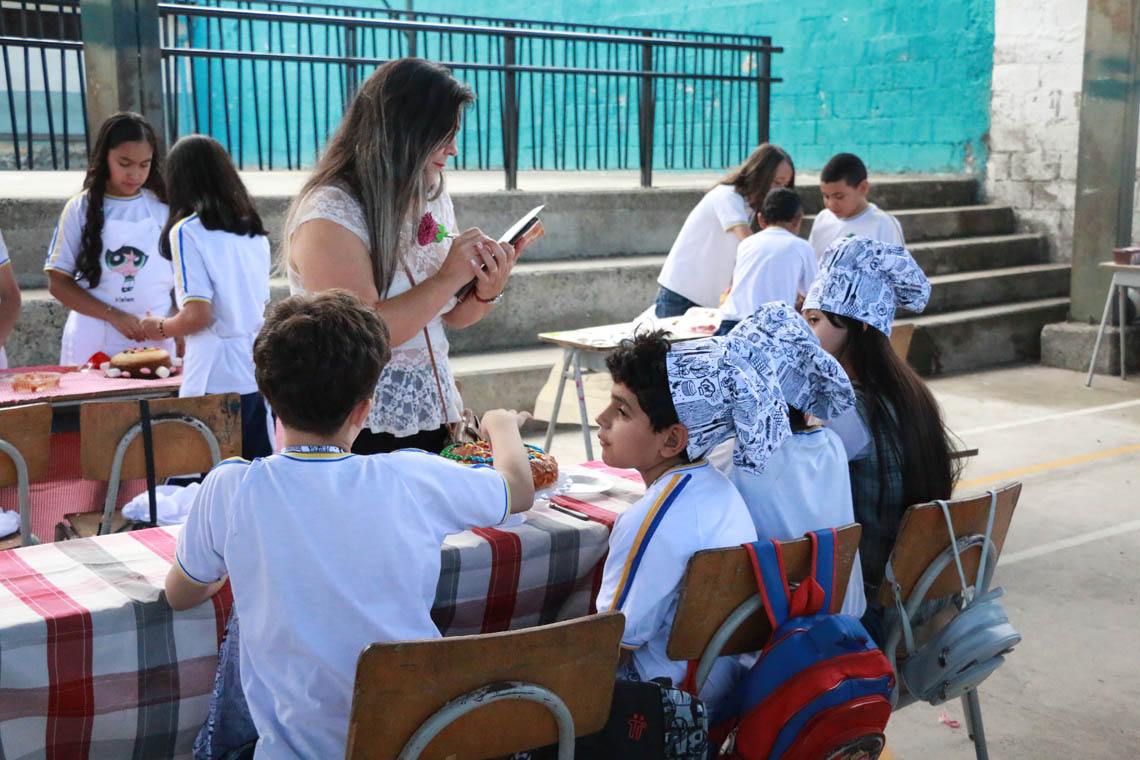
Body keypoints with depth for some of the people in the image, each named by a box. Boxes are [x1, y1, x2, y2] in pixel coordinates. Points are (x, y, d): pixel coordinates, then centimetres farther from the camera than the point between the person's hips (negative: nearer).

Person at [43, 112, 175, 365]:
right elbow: (59, 283, 0)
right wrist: (114, 316, -13)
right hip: (93, 342, -1)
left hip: (154, 341, 1)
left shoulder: (163, 208, 4)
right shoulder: (81, 209, 1)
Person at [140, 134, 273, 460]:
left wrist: (161, 328, 7)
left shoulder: (187, 231, -7)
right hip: (261, 373, 6)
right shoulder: (254, 232, 10)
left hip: (217, 378, -6)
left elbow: (198, 314, -14)